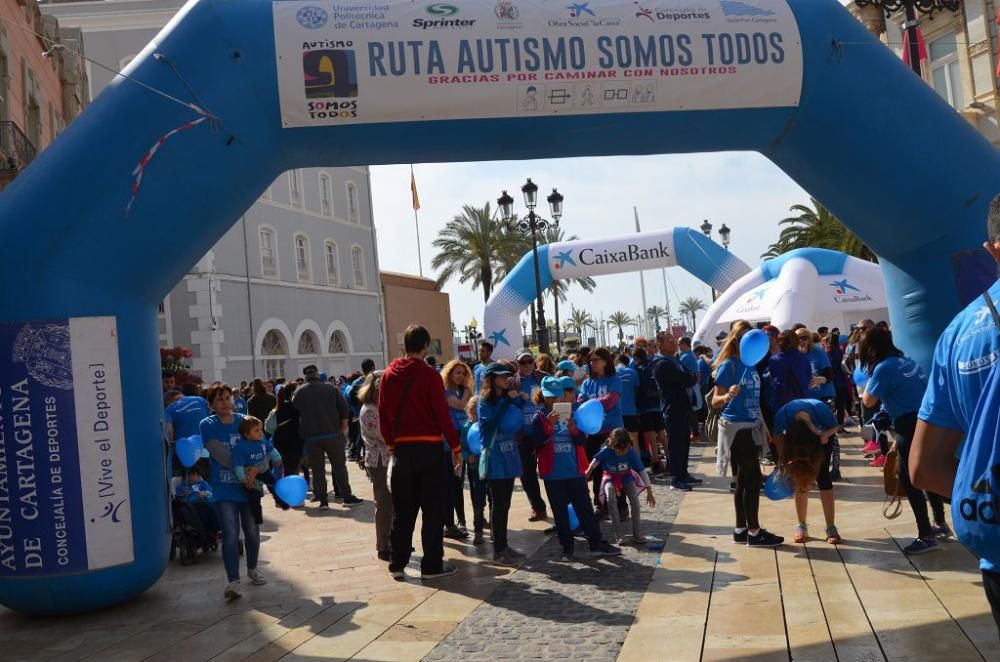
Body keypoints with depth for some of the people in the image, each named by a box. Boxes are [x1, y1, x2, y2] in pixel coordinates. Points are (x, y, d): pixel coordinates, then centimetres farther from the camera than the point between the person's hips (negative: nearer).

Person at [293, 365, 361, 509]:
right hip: (333, 435, 0)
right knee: (339, 466, 8)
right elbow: (344, 410, 0)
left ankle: (323, 501, 6)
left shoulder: (298, 392, 3)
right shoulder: (332, 389, 1)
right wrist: (343, 429, 7)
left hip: (310, 437, 0)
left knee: (317, 470, 7)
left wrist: (302, 432, 16)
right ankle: (347, 497, 10)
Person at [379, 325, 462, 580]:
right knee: (433, 508, 3)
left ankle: (398, 564, 14)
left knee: (402, 509, 12)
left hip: (401, 448, 5)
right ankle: (432, 565, 6)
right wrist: (455, 447, -4)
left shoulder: (388, 375, 6)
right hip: (429, 446, -5)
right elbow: (442, 413, -10)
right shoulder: (429, 374, -9)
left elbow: (383, 415, 8)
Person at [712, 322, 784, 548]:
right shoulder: (728, 365, -11)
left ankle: (741, 530, 19)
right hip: (736, 428, -8)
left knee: (743, 480, 11)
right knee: (753, 479, -6)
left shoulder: (751, 364, 11)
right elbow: (715, 401, -14)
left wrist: (764, 426, 22)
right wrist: (728, 396, -35)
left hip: (751, 427, 8)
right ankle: (754, 532, 2)